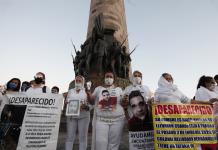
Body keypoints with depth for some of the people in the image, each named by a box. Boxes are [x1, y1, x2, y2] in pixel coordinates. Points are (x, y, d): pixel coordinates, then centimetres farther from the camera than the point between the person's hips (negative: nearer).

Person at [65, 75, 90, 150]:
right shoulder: (70, 91, 15)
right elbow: (67, 102, 13)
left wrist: (85, 106, -20)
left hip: (83, 116, -2)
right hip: (71, 115, 2)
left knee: (83, 137, 1)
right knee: (70, 137, 2)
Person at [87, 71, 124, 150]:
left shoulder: (119, 89, 12)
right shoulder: (98, 88, 11)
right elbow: (92, 101, 8)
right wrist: (88, 93, -10)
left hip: (117, 120, 1)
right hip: (101, 120, 0)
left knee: (114, 143, 6)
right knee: (100, 143, -4)